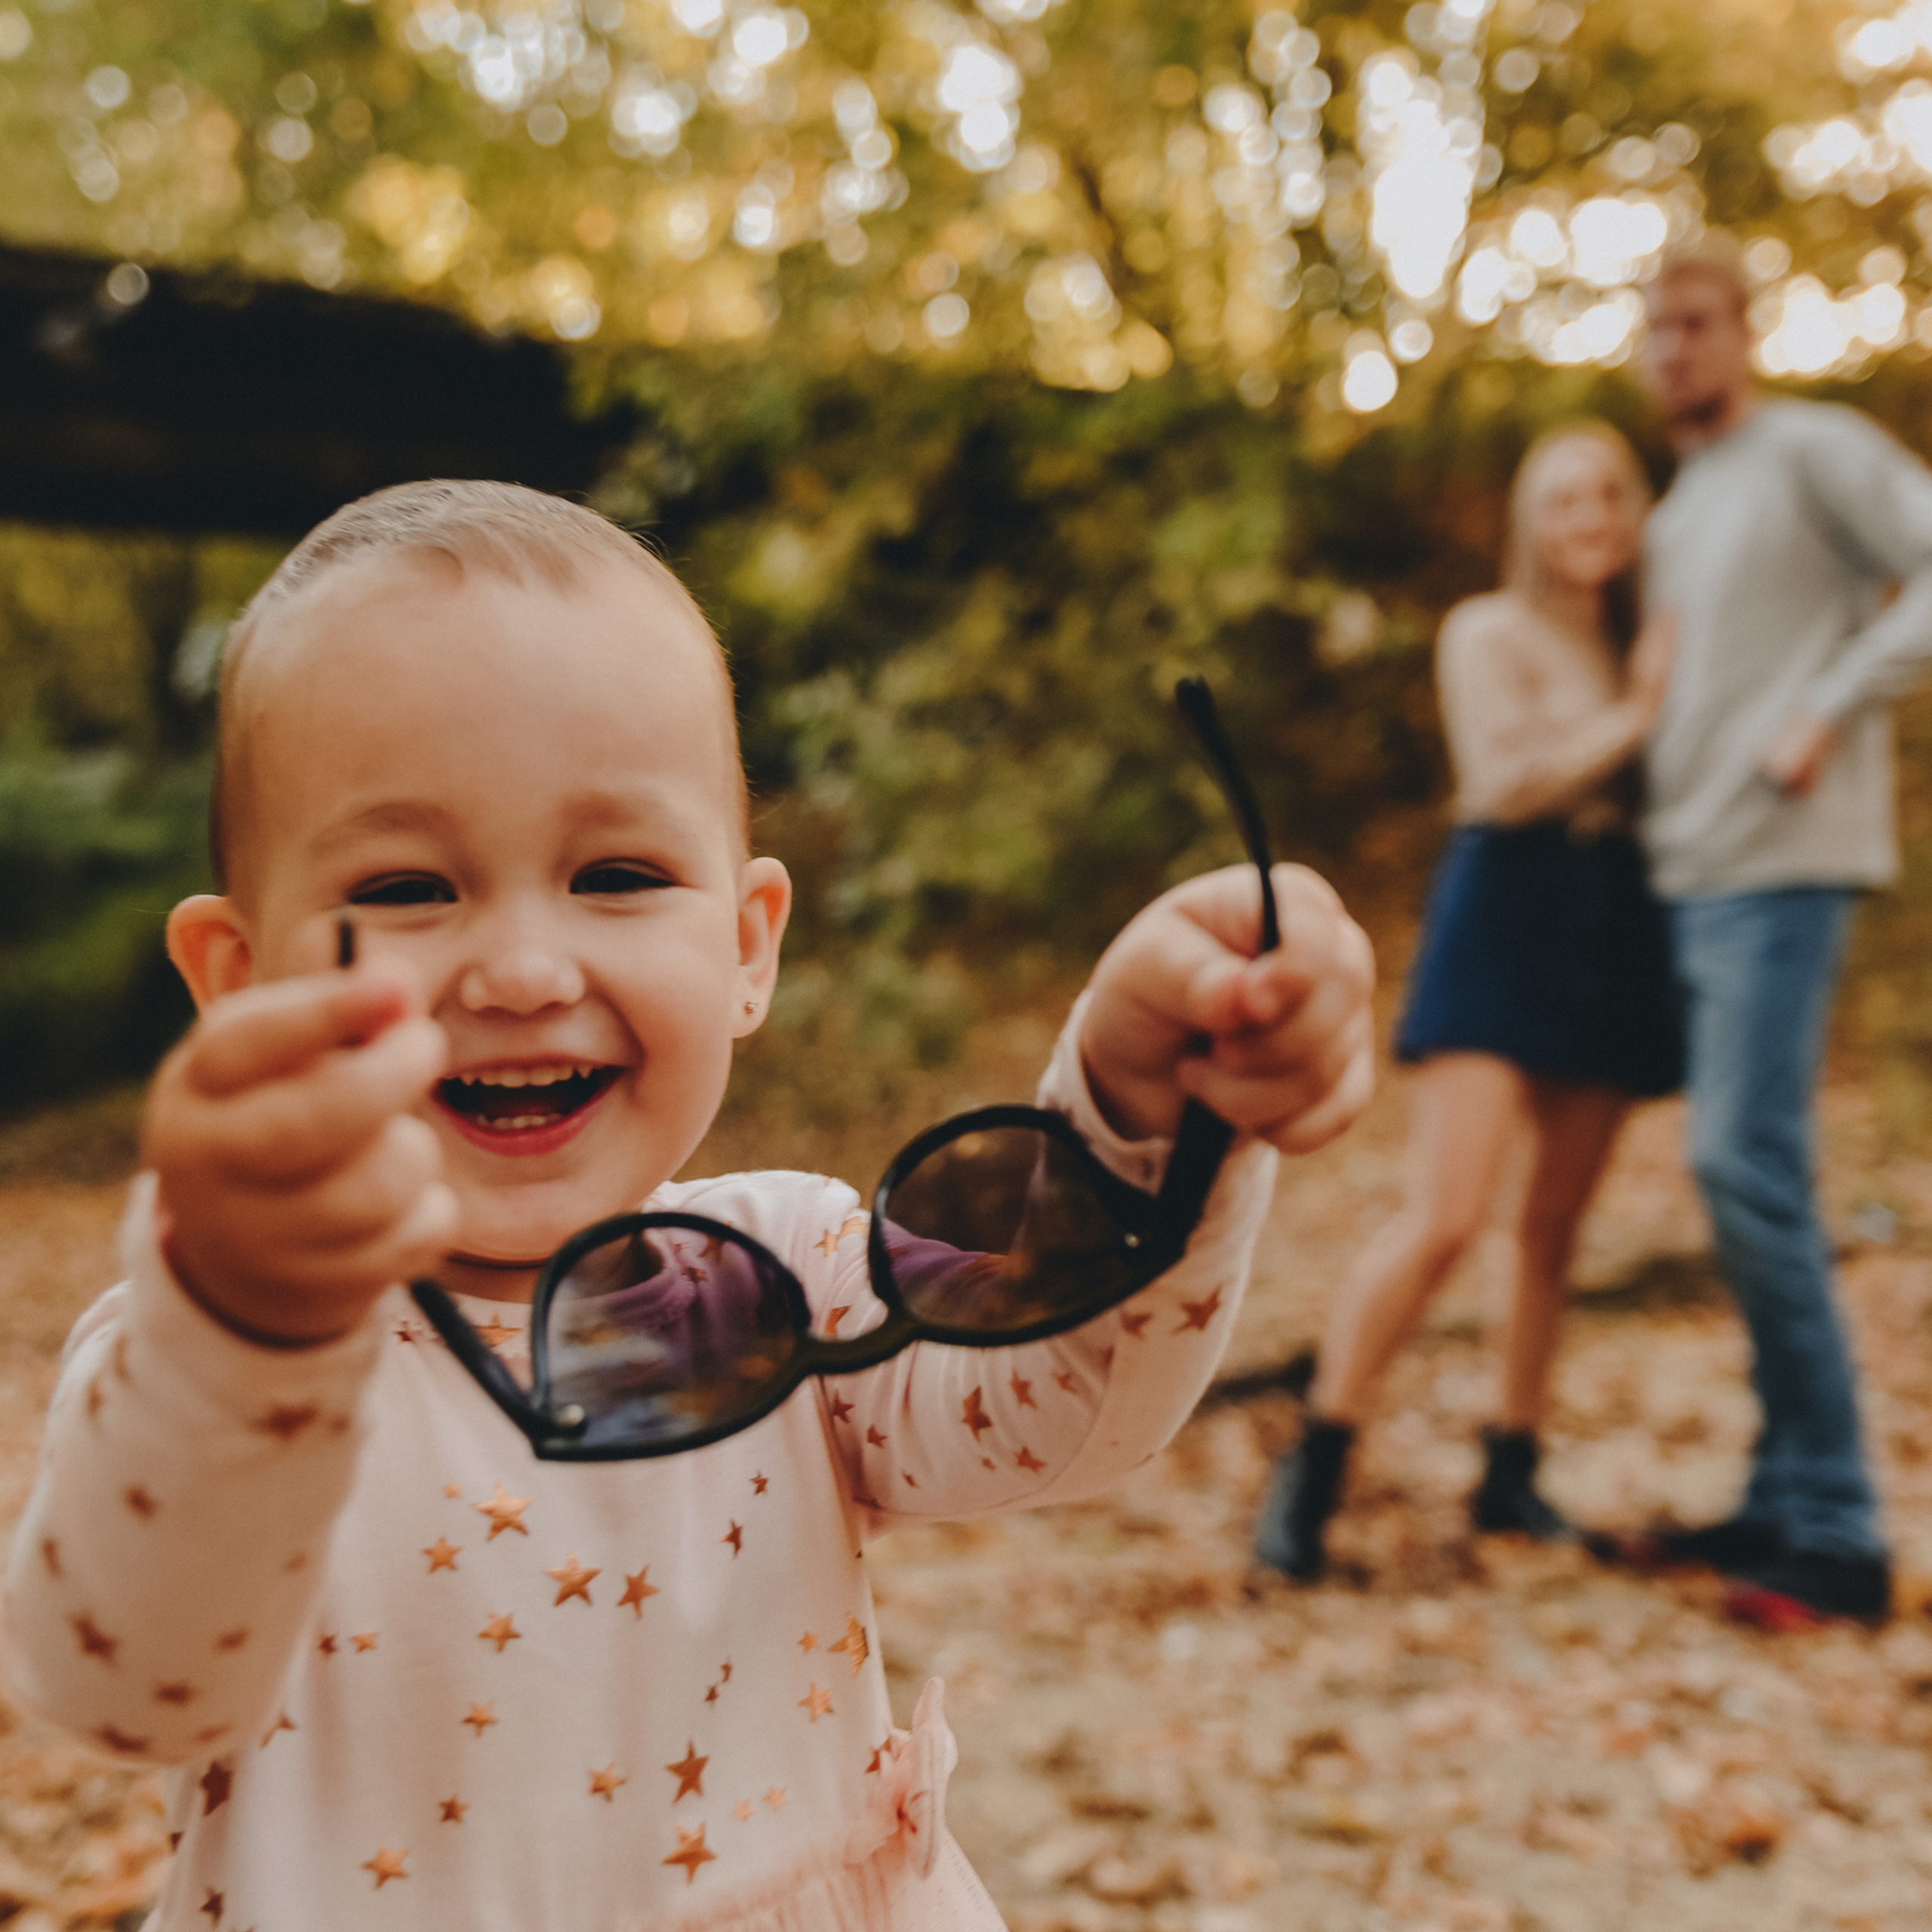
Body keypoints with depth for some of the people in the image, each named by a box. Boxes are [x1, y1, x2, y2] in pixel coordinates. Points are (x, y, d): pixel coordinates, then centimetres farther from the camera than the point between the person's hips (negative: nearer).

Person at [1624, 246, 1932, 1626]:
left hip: (1783, 865, -9)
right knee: (1744, 1178, 7)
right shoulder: (1676, 516, 24)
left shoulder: (1816, 451, 0)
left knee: (1749, 1166, -16)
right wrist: (1634, 793, 15)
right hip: (1692, 874, 9)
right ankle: (1787, 1501, 14)